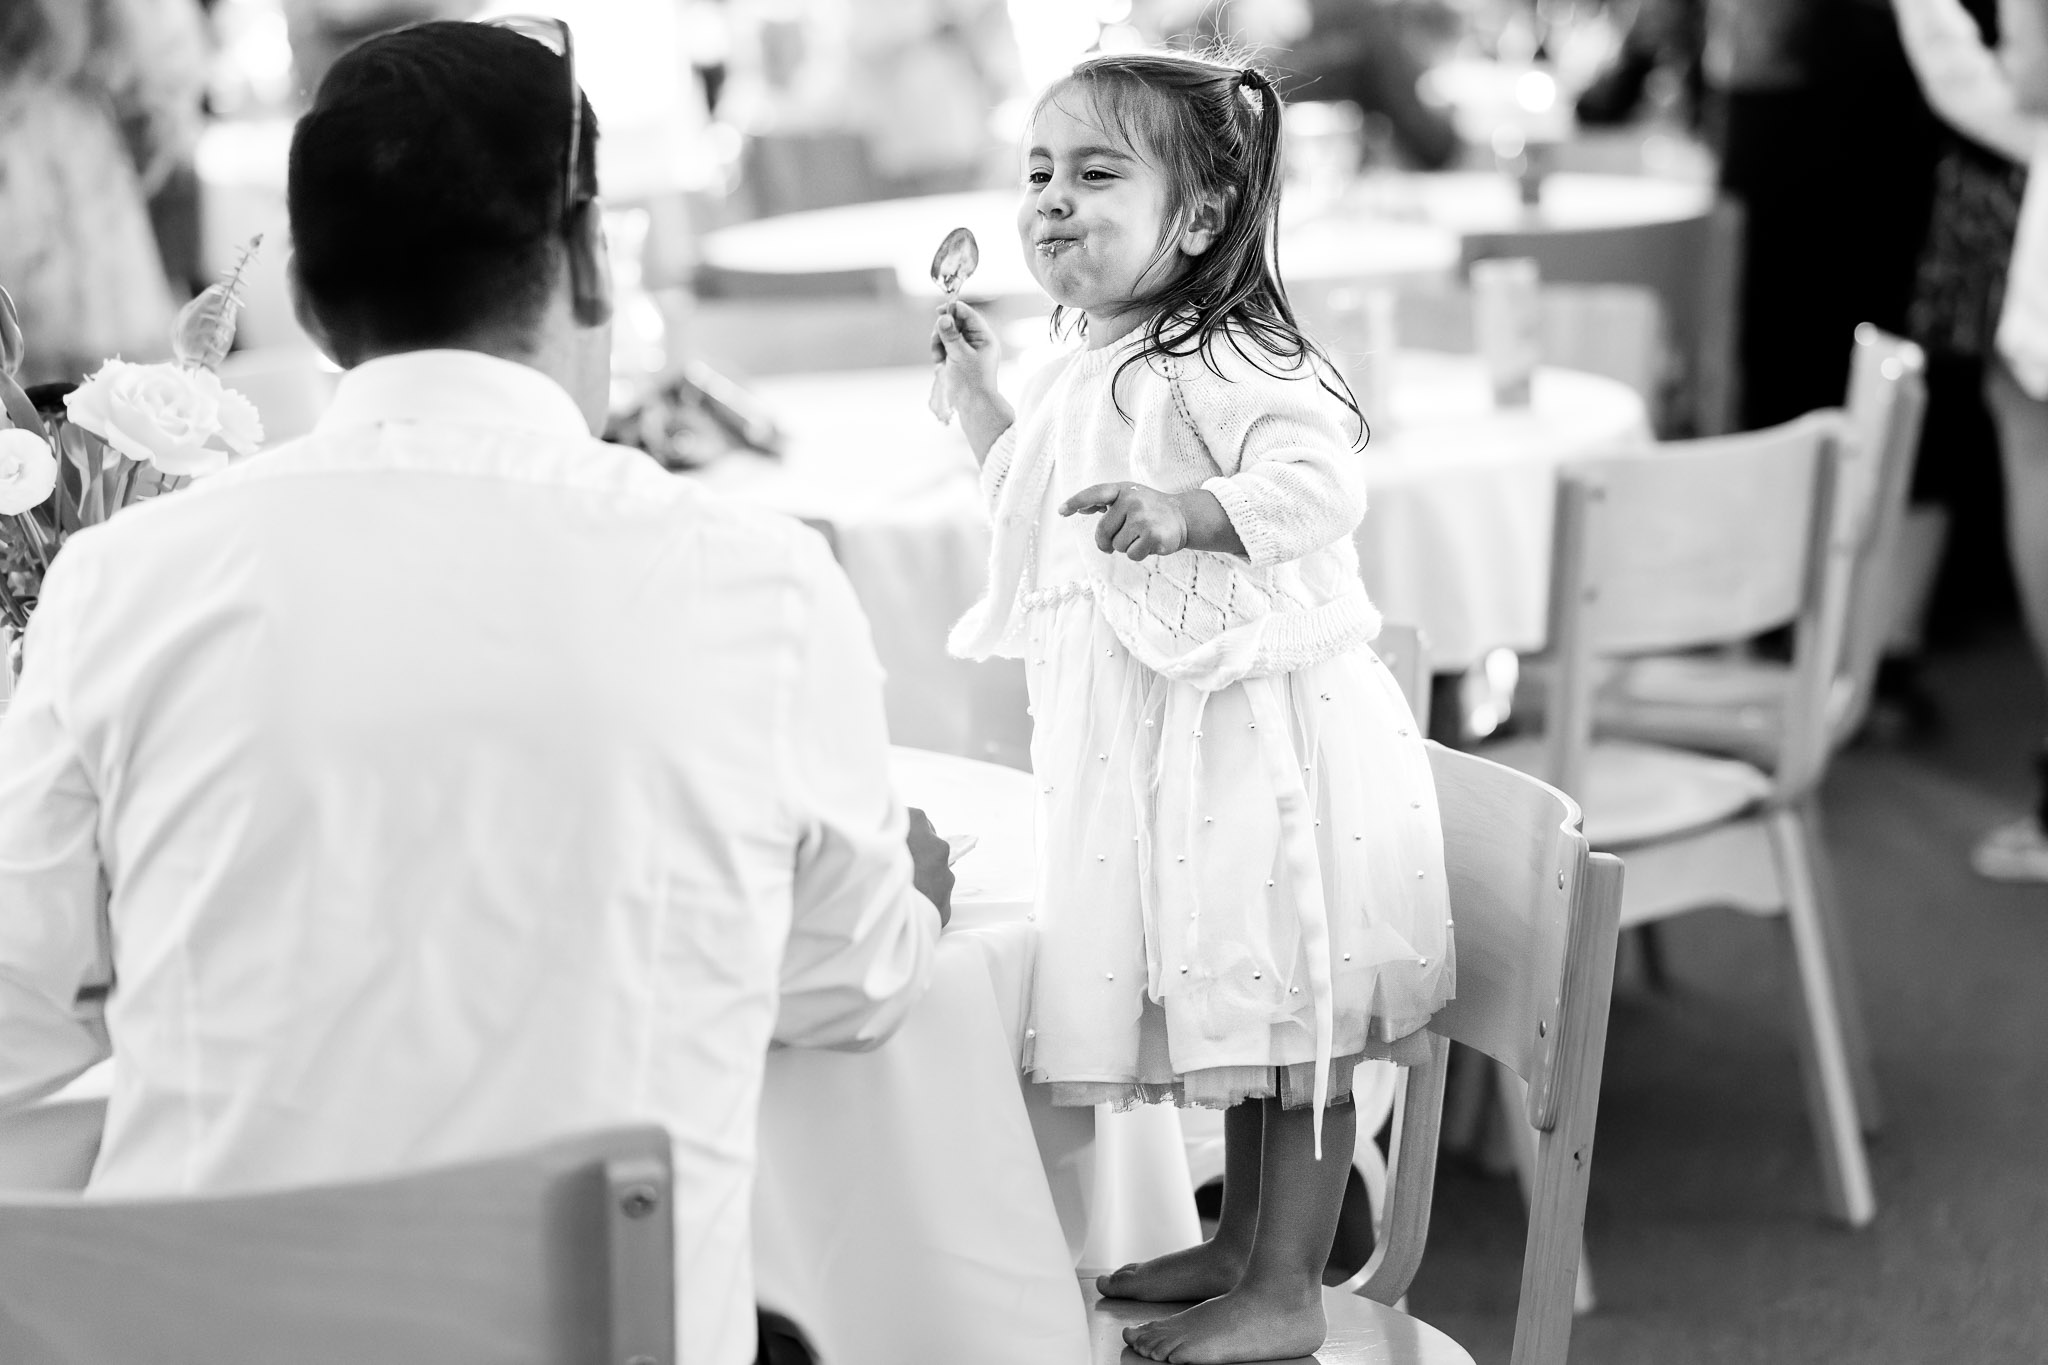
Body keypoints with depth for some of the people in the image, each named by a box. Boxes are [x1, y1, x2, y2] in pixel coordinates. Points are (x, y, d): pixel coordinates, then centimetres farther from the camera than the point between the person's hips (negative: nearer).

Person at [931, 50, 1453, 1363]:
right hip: (1153, 746, 10)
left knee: (1287, 1009, -1)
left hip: (1261, 731, -10)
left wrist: (1189, 508, -40)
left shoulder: (1222, 360, -17)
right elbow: (1043, 509, 28)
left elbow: (1322, 484, -28)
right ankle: (1242, 1241, 34)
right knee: (1232, 998, 20)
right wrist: (982, 392, 22)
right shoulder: (1090, 372, 13)